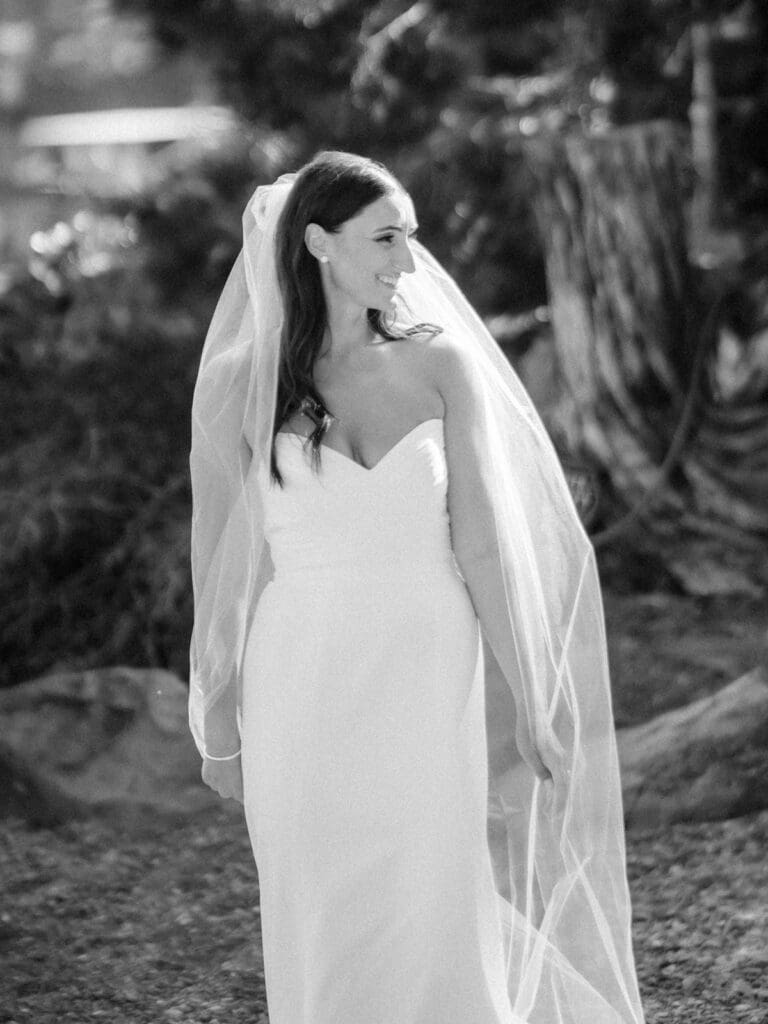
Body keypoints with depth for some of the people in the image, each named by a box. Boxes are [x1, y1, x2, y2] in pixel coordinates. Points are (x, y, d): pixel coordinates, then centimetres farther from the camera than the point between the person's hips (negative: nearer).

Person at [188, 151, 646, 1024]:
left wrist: (526, 699, 2)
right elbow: (225, 559, 5)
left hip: (430, 680, 0)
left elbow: (480, 538, 2)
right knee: (323, 934, 6)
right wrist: (220, 726, 8)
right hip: (305, 687, 0)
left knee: (438, 927, 1)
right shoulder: (243, 385, 0)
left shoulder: (439, 363, 2)